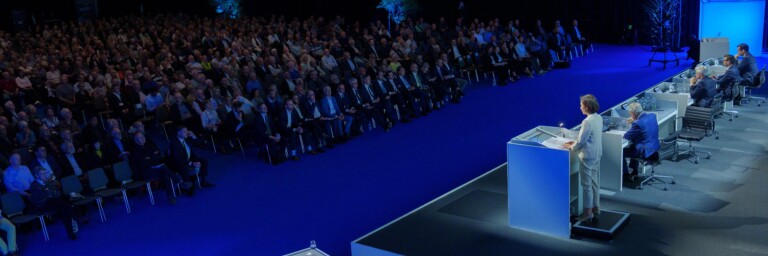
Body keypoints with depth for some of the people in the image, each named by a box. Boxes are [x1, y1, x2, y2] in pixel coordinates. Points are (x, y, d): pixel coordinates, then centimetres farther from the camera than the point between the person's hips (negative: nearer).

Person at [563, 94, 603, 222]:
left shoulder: (587, 121, -23)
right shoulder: (599, 118, 5)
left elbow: (581, 141, -19)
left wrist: (571, 147, -2)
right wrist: (576, 142, 12)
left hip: (587, 156, -9)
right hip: (597, 154, 9)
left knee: (587, 185, 0)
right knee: (595, 183, 17)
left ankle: (588, 212, 6)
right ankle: (596, 208, 28)